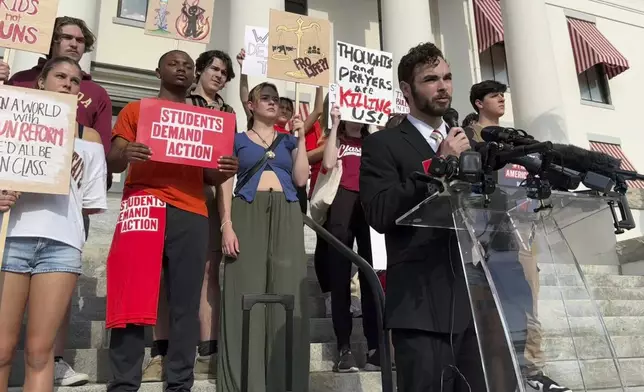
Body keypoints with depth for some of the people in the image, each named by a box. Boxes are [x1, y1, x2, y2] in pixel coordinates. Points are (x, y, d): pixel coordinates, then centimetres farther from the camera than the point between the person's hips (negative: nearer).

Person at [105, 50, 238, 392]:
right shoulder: (136, 110, 17)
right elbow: (112, 162, 9)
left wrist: (224, 172, -6)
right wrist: (125, 155, -15)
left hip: (191, 214, 2)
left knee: (186, 303, -1)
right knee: (131, 299, -6)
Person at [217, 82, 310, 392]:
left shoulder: (288, 140, 20)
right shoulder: (237, 139, 12)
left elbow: (301, 179, 7)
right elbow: (226, 184, 3)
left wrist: (300, 138, 5)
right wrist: (227, 225, -10)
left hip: (286, 215, 3)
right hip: (248, 213, -2)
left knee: (286, 292, -2)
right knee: (247, 293, -7)